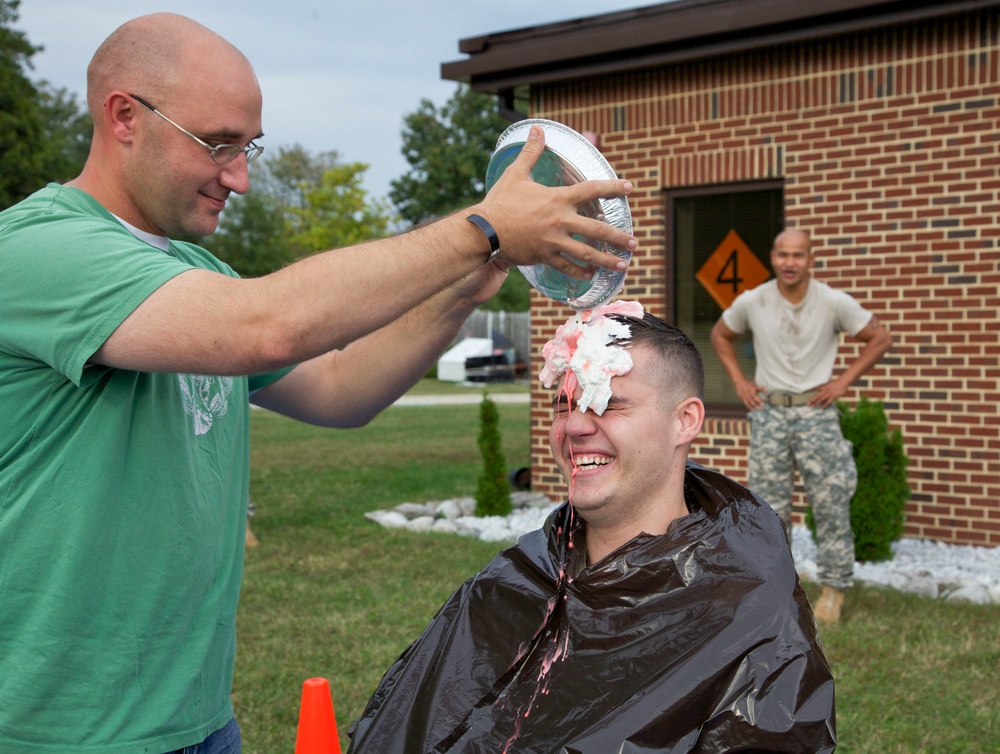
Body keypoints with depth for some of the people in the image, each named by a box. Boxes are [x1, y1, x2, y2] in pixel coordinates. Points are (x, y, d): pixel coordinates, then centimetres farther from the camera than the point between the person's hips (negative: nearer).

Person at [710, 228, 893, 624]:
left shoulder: (835, 302, -9)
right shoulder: (751, 302, -4)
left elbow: (881, 338, 2)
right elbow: (720, 335, 15)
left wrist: (844, 380, -4)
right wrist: (738, 380, 6)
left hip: (816, 411, -1)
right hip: (768, 411, 2)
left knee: (830, 503, -1)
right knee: (768, 505, 6)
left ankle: (833, 589, 12)